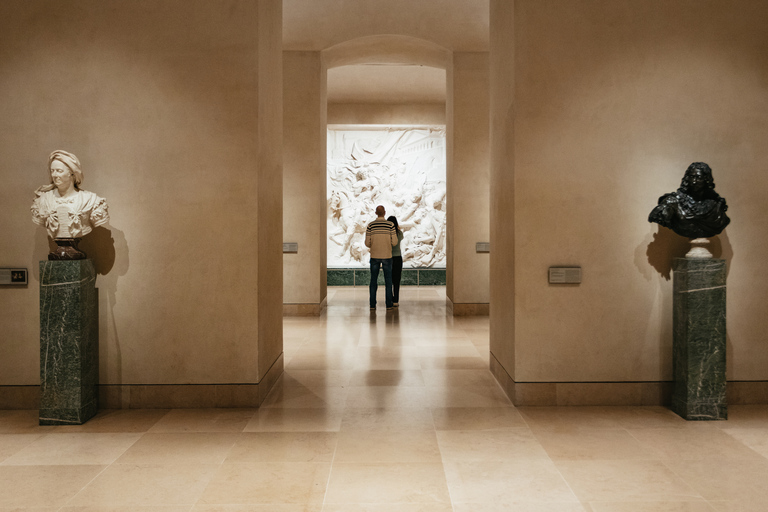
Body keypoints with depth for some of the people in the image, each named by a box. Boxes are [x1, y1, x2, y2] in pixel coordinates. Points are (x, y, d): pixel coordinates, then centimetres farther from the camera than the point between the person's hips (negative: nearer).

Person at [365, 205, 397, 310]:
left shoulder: (370, 226, -4)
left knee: (373, 281, 7)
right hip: (387, 256, -1)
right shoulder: (390, 225, -7)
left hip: (374, 256, 1)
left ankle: (373, 304, 6)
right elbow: (394, 242, -7)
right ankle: (389, 304, 7)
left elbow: (367, 243, -3)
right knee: (388, 281, 6)